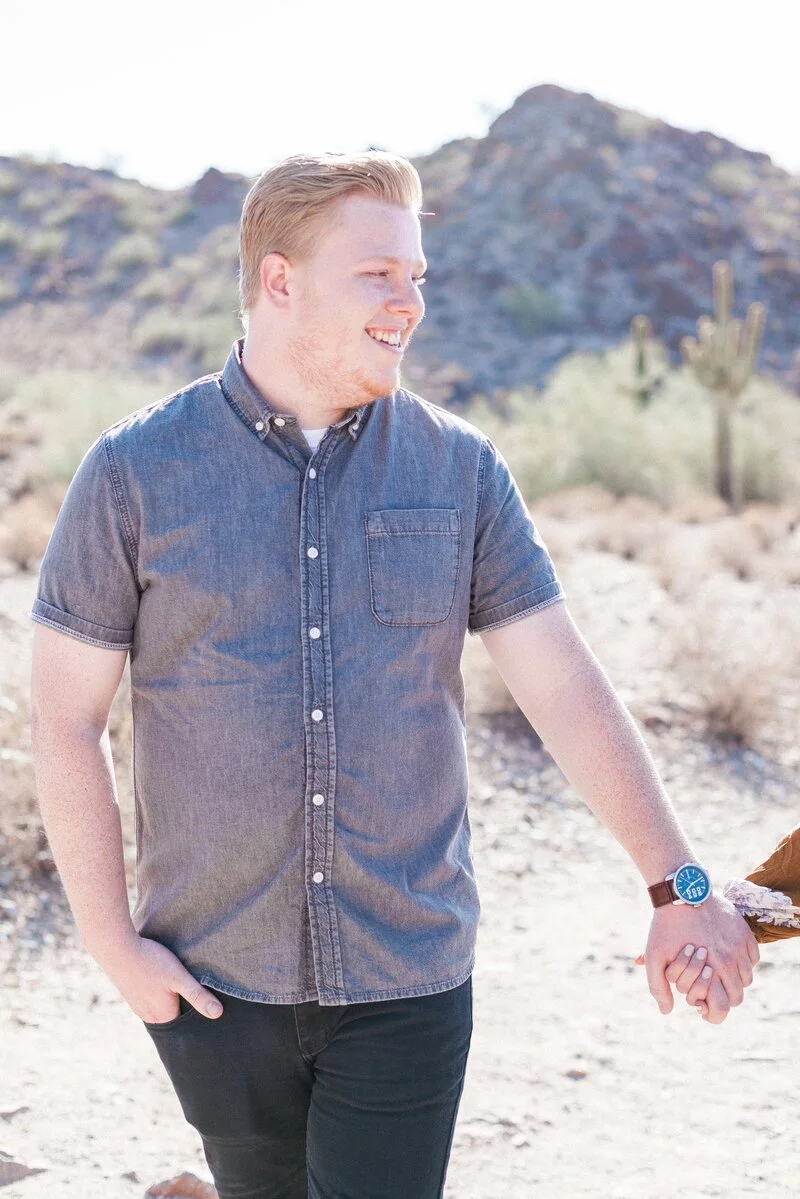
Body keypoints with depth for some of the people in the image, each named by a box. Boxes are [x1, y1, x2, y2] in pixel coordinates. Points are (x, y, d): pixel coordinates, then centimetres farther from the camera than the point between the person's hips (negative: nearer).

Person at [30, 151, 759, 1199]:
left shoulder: (458, 468, 0)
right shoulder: (134, 473, -5)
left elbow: (565, 687, -2)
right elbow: (66, 721, -2)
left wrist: (679, 886, -9)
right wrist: (112, 943, -6)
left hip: (409, 980, 0)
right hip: (214, 978, 0)